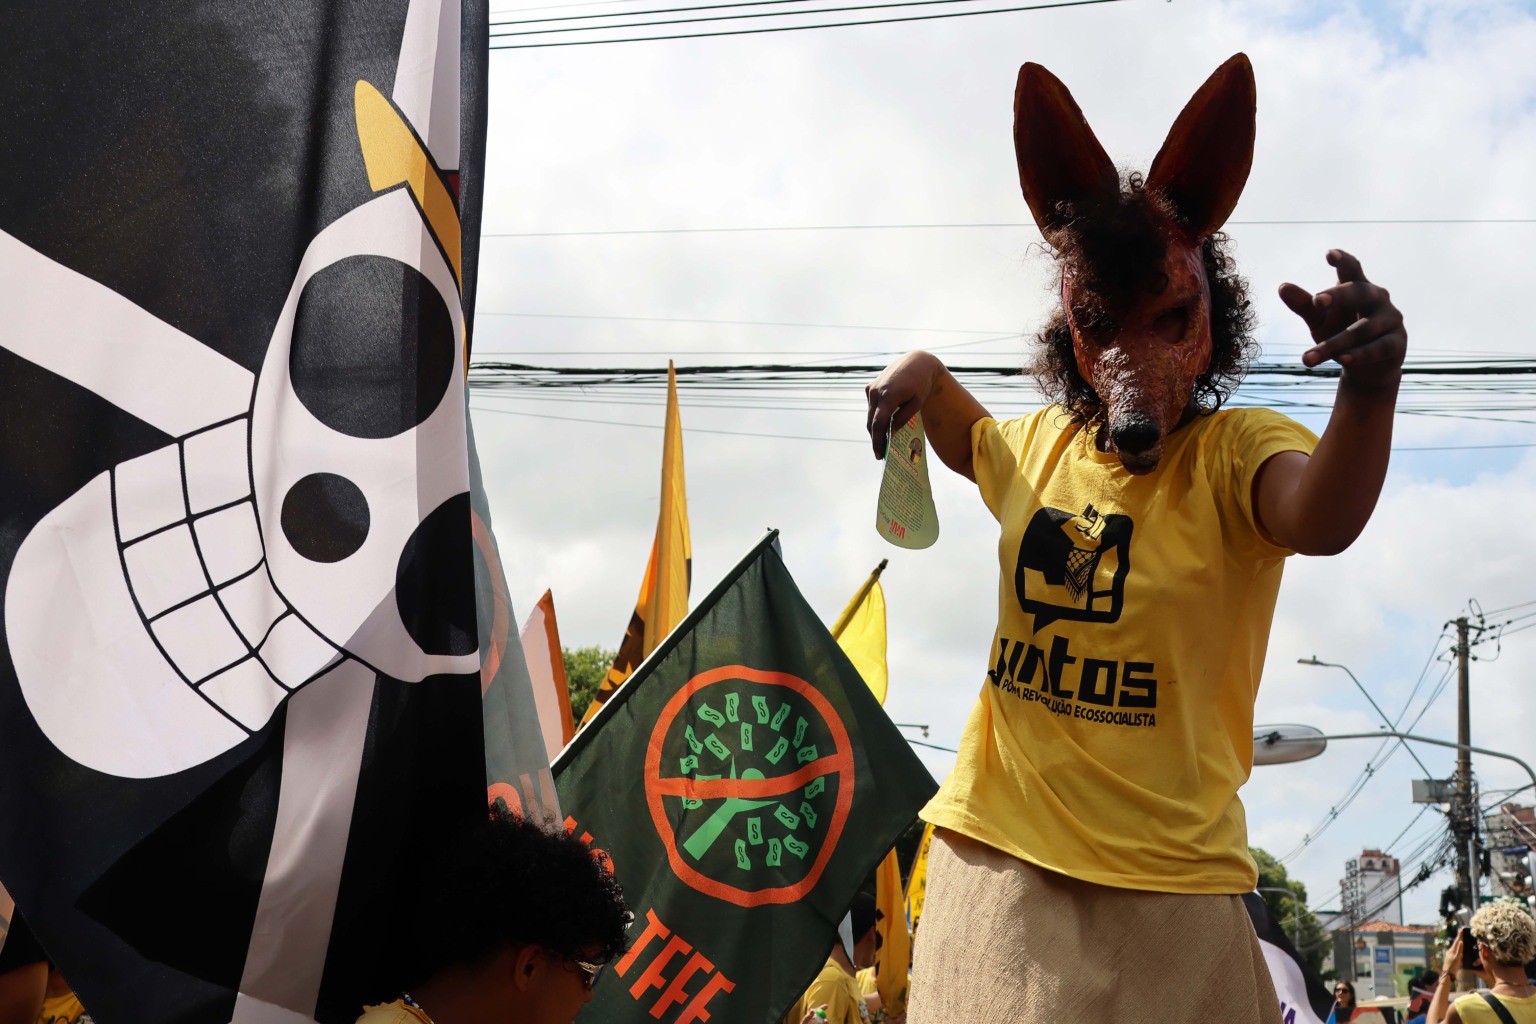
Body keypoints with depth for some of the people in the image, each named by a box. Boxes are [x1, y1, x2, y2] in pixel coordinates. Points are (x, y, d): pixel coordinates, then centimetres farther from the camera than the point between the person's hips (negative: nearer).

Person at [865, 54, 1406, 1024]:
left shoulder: (1237, 450, -10)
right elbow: (971, 436, 31)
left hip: (1165, 882, -4)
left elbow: (1320, 519, -34)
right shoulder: (1038, 444, 7)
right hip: (995, 852, 4)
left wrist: (1370, 387, -54)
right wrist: (924, 376, 9)